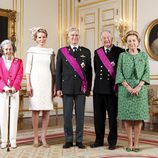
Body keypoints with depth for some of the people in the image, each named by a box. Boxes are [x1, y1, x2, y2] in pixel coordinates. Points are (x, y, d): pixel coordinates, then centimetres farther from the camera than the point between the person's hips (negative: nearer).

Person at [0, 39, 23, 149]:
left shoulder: (18, 61, 9)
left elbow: (19, 76, -1)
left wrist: (14, 87, -16)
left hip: (15, 92, 0)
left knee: (14, 116, 0)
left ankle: (13, 140, 7)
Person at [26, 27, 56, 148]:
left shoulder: (51, 52, 11)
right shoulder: (32, 50, 6)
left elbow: (53, 70, 12)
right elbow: (28, 69, 3)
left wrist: (55, 85, 6)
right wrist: (28, 85, -5)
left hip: (47, 82, 2)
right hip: (35, 81, -2)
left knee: (47, 110, 0)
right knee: (35, 110, 0)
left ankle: (43, 137, 10)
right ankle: (36, 138, 9)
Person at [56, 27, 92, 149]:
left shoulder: (86, 51, 9)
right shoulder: (62, 51, 7)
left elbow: (89, 71, 8)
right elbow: (58, 71, 5)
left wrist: (89, 87, 4)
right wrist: (58, 88, 0)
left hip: (81, 88, 1)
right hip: (67, 87, 0)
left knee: (80, 115, 4)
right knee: (67, 115, 3)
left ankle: (79, 140, 14)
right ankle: (68, 140, 15)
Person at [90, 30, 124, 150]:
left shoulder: (119, 51, -1)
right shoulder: (97, 52, 11)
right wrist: (100, 79, 10)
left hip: (112, 89, -3)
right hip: (99, 89, 4)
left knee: (112, 116, 5)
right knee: (98, 116, 9)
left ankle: (112, 141, 17)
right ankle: (99, 140, 21)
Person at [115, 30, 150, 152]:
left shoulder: (144, 55, 9)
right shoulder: (122, 55, 7)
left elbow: (146, 73, 2)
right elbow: (119, 73, 0)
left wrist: (138, 87, -12)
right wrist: (128, 86, -13)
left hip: (140, 89, 1)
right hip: (125, 89, 0)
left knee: (139, 116, 0)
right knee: (127, 116, -1)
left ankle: (136, 143, 9)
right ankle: (130, 143, 8)